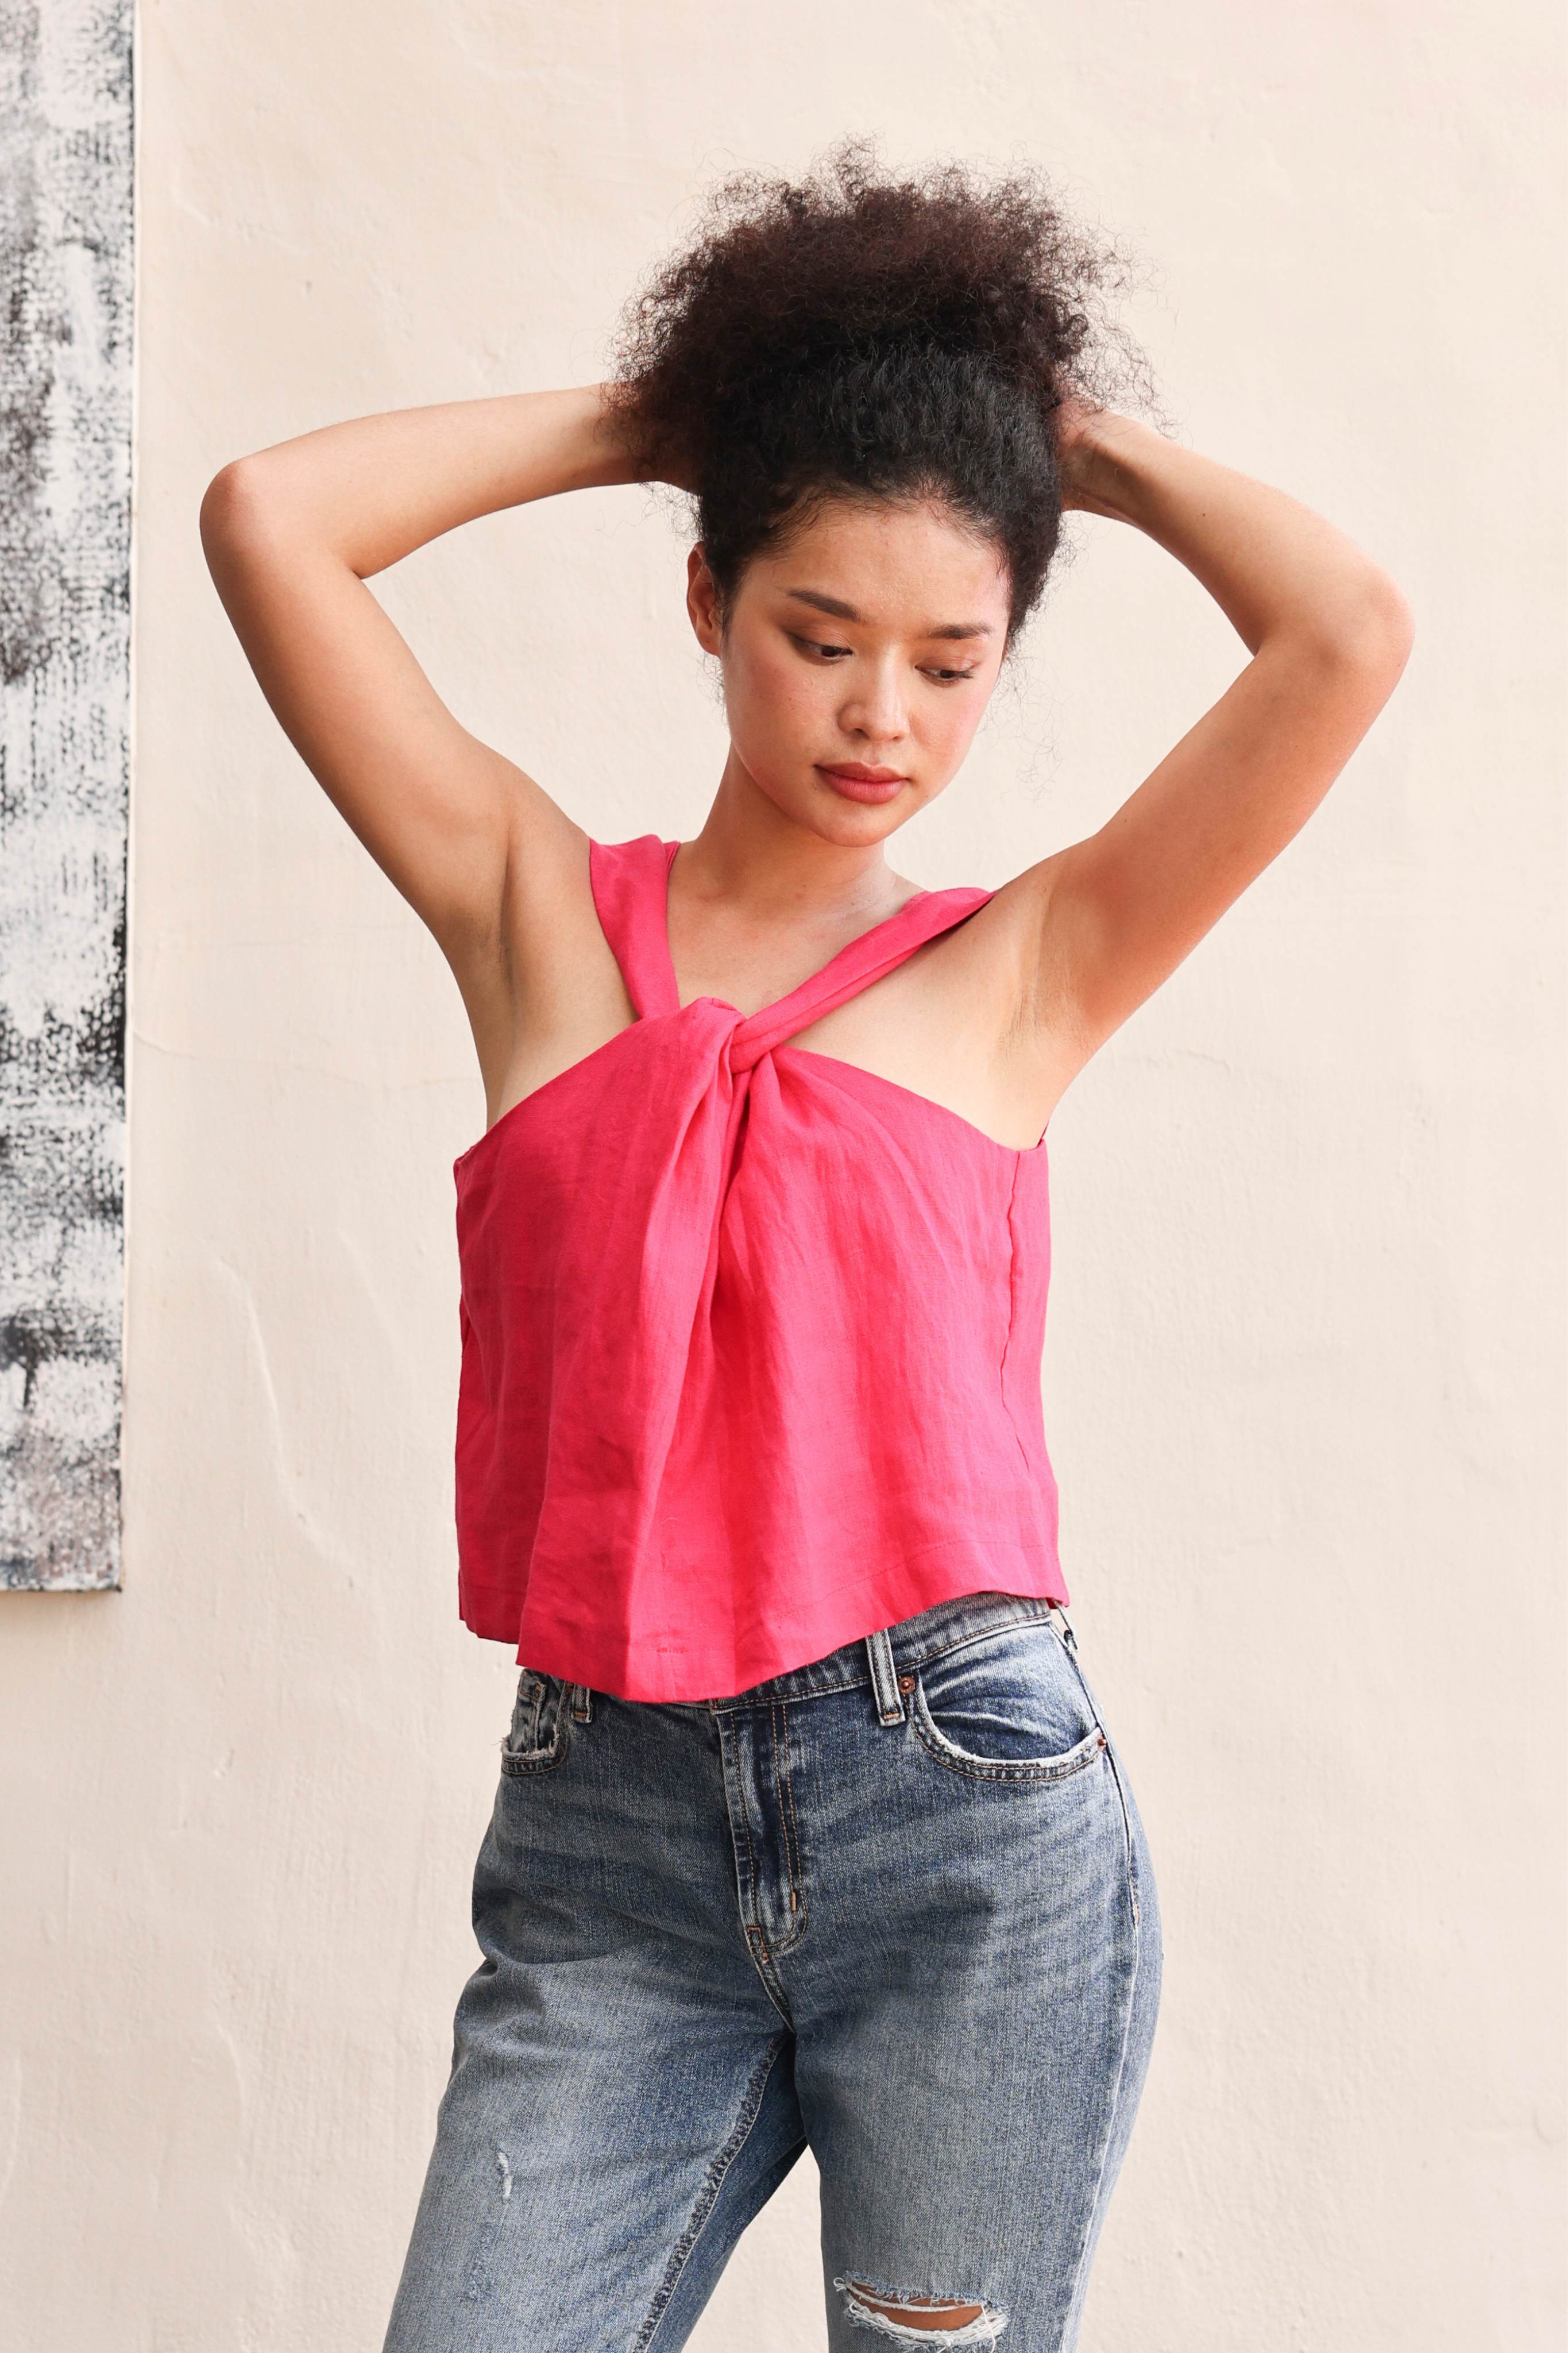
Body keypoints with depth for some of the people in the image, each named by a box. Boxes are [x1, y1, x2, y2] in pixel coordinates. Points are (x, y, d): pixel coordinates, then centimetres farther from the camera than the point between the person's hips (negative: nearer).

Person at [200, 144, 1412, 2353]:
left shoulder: (1023, 969, 5)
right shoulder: (536, 913, 8)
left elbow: (1348, 634, -6)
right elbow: (270, 519, 1)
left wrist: (1084, 441, 9)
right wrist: (660, 414, 9)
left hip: (972, 1826, 0)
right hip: (605, 1853, 1)